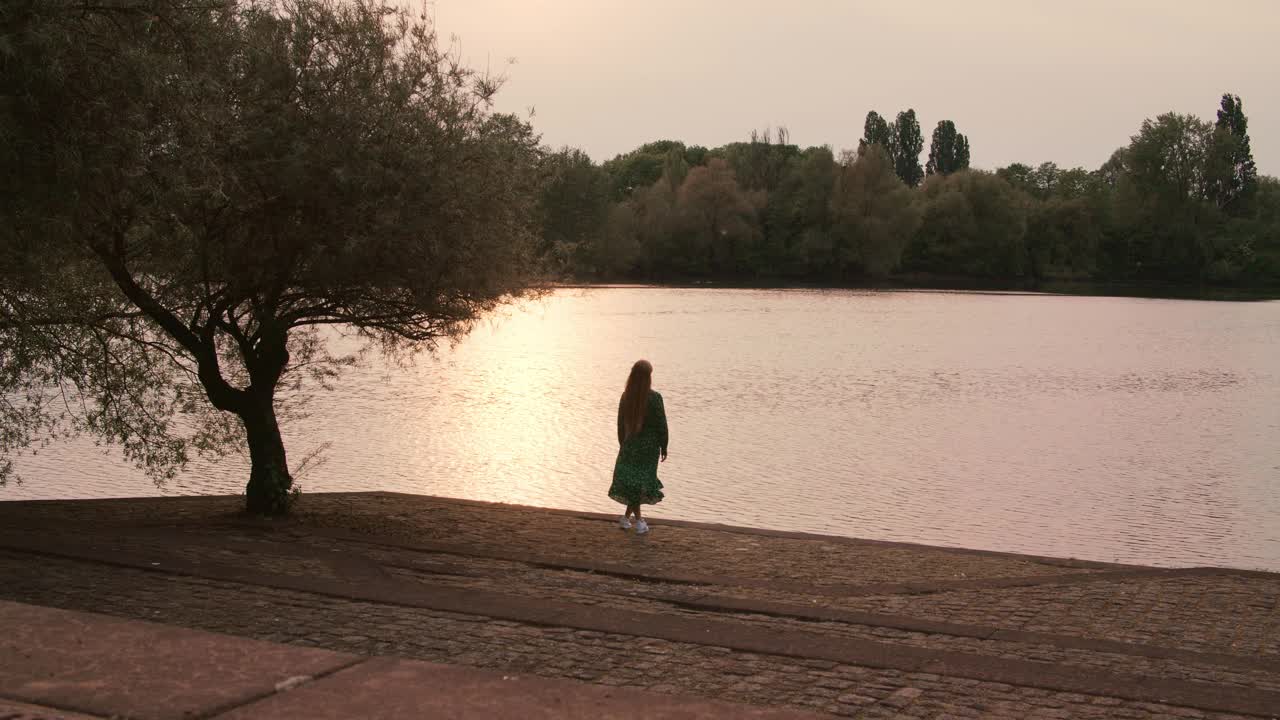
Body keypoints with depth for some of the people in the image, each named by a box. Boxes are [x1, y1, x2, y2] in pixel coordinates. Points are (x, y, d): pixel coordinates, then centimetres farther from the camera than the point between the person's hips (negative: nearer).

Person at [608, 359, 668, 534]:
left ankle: (639, 521, 8)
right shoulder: (654, 398, -16)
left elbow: (621, 423, 5)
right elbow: (661, 425, -11)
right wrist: (664, 447, 1)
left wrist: (622, 444, 17)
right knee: (642, 480, 12)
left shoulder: (625, 397, -3)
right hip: (649, 445, -3)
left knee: (632, 481, 11)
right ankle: (627, 517, 16)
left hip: (630, 444, 3)